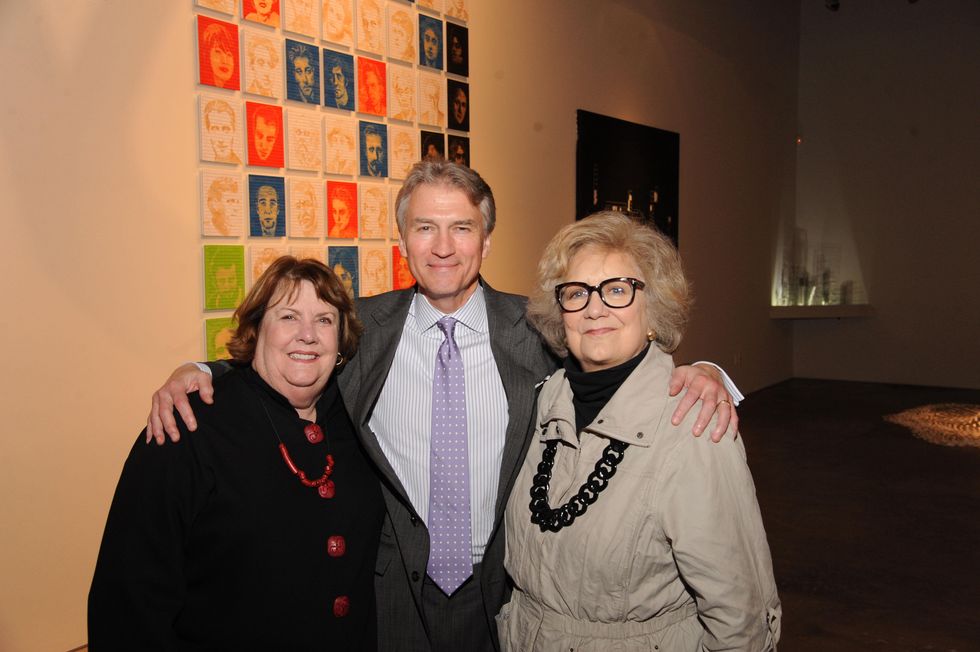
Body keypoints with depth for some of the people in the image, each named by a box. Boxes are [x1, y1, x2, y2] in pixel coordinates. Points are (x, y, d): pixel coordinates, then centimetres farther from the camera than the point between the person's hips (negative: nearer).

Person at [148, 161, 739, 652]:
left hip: (505, 593, 1)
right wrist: (195, 372, -13)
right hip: (395, 591, 0)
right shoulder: (364, 326, -5)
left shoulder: (535, 331, -7)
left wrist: (698, 374, -22)